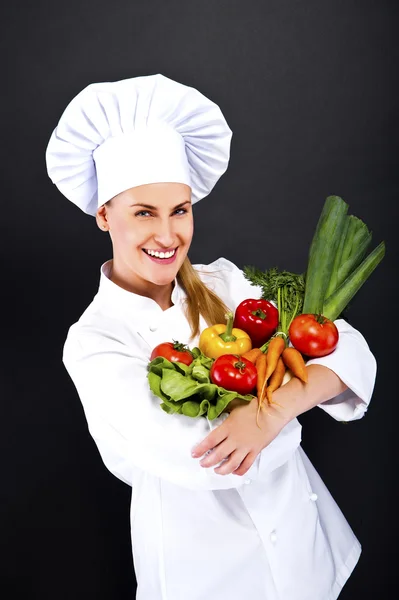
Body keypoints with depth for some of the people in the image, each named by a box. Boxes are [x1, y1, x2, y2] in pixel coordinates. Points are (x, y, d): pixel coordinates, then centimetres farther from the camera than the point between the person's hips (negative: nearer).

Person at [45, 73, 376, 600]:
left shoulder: (225, 282, -8)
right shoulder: (93, 343, -21)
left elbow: (350, 351, -14)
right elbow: (197, 457, -32)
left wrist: (274, 409, -33)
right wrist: (297, 408, -18)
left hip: (300, 521, 4)